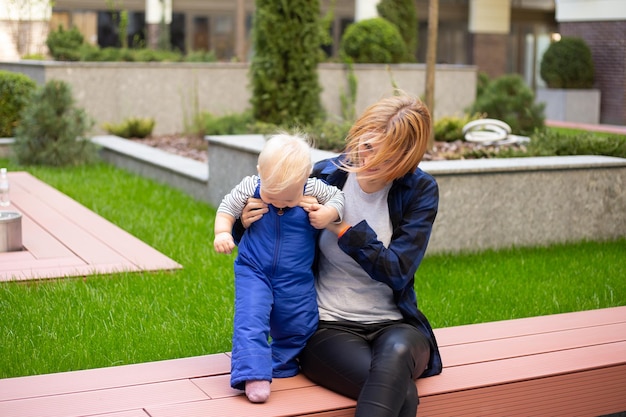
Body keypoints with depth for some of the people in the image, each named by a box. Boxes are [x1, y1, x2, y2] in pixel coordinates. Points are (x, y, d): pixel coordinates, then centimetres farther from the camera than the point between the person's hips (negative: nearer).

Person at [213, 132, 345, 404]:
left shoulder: (313, 190, -15)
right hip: (253, 271, -2)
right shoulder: (250, 187, -14)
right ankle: (253, 374, -15)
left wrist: (329, 213, -21)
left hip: (296, 280, 2)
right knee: (250, 319, -19)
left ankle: (280, 365, 34)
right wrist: (222, 232, -19)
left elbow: (338, 198, 0)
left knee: (299, 326, 11)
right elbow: (227, 208, -2)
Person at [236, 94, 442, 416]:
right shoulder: (324, 177, -3)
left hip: (394, 325, 2)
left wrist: (343, 229, -20)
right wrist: (247, 222, -11)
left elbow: (398, 272, -11)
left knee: (396, 353, -38)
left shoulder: (420, 191, -3)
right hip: (330, 327, -1)